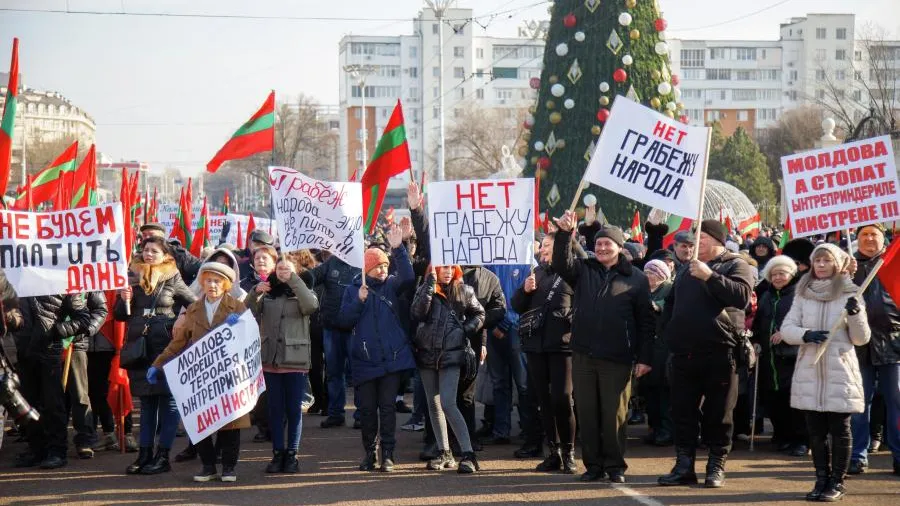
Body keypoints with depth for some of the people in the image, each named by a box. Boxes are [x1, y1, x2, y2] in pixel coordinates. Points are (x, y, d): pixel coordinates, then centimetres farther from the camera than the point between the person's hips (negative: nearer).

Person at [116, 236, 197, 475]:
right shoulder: (132, 277, 9)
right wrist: (124, 301, -6)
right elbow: (119, 315, 13)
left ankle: (163, 456, 2)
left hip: (166, 345, -4)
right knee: (146, 399, 10)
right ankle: (145, 453, 14)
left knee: (168, 399, -1)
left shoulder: (173, 279, -1)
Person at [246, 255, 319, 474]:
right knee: (275, 408, 6)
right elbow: (248, 314, -2)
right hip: (270, 359, 2)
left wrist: (293, 280, -20)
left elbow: (311, 305, -18)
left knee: (294, 409, 1)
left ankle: (292, 454, 7)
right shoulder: (266, 294, 11)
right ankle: (278, 453, 11)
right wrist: (255, 293, -18)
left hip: (295, 360, -2)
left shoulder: (300, 293, 6)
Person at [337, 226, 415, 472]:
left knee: (388, 406, -1)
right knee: (367, 408, 5)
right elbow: (343, 320, -2)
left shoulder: (391, 285, 5)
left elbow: (407, 276, -16)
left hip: (392, 358, 0)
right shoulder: (353, 290, 5)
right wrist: (359, 302, -16)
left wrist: (398, 249, -26)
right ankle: (369, 452, 19)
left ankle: (387, 454, 4)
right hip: (365, 361, 1)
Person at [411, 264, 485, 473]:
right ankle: (444, 453, 17)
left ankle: (468, 454, -15)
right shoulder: (425, 290, 4)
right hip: (427, 354, 3)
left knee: (448, 403, -15)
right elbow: (417, 313, -15)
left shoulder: (463, 291, 3)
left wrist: (466, 330, -3)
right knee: (434, 405, 8)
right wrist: (430, 284, -18)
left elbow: (479, 314, 14)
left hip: (451, 355, -3)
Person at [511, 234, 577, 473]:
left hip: (561, 344, -5)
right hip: (536, 344, 6)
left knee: (562, 399, -8)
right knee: (545, 400, 8)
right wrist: (525, 290, -2)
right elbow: (517, 306, 15)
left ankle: (568, 452, 4)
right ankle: (554, 452, 15)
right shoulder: (537, 273, 14)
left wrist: (572, 328, -15)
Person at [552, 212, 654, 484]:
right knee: (587, 413, 7)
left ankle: (615, 466, 13)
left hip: (617, 359, -3)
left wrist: (644, 358, -3)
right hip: (583, 355, 3)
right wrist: (564, 233, -25)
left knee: (614, 415, 2)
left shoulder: (636, 278, 2)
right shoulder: (583, 270, 9)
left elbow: (645, 322, 2)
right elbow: (561, 263, -10)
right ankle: (593, 464, 16)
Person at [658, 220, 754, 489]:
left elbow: (742, 295, -20)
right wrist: (668, 330, 14)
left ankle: (717, 467, 9)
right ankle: (684, 466, 13)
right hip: (684, 353, 6)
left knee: (718, 414, 1)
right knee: (682, 412, 7)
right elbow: (670, 302, 29)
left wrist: (710, 277, -24)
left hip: (719, 353, -6)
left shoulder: (735, 265, 0)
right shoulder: (687, 268, 20)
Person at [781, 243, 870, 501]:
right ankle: (822, 479, 18)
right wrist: (805, 335, -15)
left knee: (840, 431, 1)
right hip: (809, 374, 3)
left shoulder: (849, 294, 0)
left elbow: (861, 339, 0)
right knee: (816, 431, 8)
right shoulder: (803, 293, 7)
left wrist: (856, 314, -18)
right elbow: (786, 329, 5)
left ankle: (837, 482, 10)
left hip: (839, 374, -3)